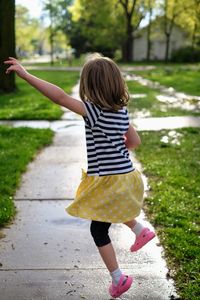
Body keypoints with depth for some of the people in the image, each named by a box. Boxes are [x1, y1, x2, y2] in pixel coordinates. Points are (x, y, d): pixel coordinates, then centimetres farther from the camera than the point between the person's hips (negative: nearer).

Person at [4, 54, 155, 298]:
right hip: (126, 175, 7)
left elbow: (60, 97, -27)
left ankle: (118, 278, 15)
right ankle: (141, 231, 44)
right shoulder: (121, 111, 0)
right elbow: (134, 142, 9)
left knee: (98, 229, 9)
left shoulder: (94, 111, -21)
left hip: (108, 181, -7)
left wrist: (25, 74, -26)